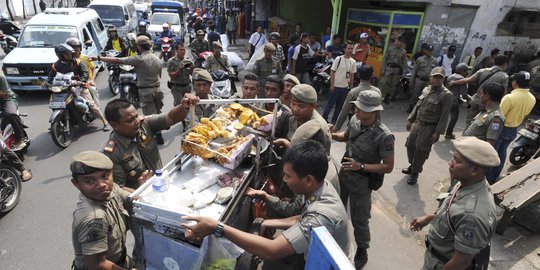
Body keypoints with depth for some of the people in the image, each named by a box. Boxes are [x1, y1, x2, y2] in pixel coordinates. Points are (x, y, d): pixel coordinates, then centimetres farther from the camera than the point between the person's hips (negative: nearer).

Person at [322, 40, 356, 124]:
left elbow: (352, 74, 11)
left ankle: (334, 120, 23)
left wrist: (351, 86, 9)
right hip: (336, 86, -4)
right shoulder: (338, 59, -9)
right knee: (330, 103, 3)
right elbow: (332, 72, -8)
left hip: (345, 87, 5)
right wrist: (332, 85, -12)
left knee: (340, 105, 11)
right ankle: (324, 118, 15)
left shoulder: (353, 62, 3)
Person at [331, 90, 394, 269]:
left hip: (361, 182, -6)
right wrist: (331, 135, -9)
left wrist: (361, 166, -28)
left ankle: (361, 253, 39)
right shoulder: (355, 120, -11)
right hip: (343, 174, 6)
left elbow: (388, 167, -19)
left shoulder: (384, 136, -27)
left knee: (359, 220, 12)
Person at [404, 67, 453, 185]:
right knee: (410, 145, 15)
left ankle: (415, 173, 21)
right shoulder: (426, 89, 6)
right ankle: (412, 166, 38)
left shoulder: (446, 95, -14)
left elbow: (444, 115, -15)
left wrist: (438, 132, -17)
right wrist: (410, 119, 13)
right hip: (417, 123, 6)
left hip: (429, 128, -6)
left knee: (421, 151, 3)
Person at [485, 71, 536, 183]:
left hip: (502, 129, -7)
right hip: (513, 131, 7)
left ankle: (486, 178, 15)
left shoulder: (510, 97, -26)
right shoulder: (532, 99, -3)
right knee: (502, 153, 19)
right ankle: (493, 178, 30)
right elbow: (524, 116, 10)